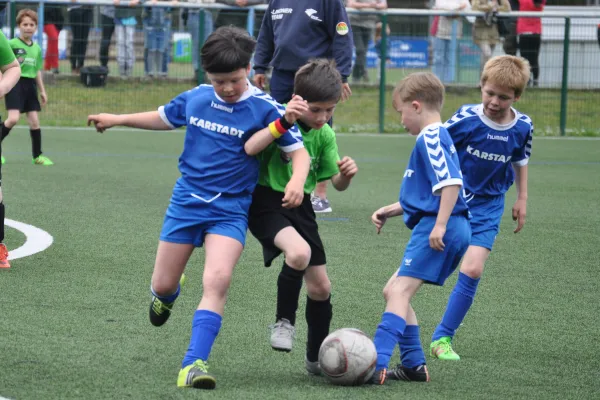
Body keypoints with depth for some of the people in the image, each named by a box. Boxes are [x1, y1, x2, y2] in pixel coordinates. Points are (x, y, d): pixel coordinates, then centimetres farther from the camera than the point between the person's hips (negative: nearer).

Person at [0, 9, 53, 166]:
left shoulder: (37, 48, 11)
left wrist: (42, 90, 17)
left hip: (30, 85, 5)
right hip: (15, 83, -5)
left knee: (34, 120, 5)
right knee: (13, 119, -18)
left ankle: (37, 155, 14)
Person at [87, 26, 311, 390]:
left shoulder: (264, 108, -11)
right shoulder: (195, 99, 1)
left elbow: (300, 152, -12)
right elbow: (163, 118, 22)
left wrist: (297, 181, -32)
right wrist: (116, 120, 24)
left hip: (229, 210, -4)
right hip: (187, 200, 4)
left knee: (218, 280, -24)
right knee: (163, 285, 9)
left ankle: (194, 364, -26)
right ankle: (166, 297, 49)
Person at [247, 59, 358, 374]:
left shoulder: (325, 135, 2)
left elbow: (336, 183, 8)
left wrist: (346, 174, -16)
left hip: (300, 206, 6)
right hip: (266, 201, -6)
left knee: (320, 286, 8)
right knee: (299, 252, -34)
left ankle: (317, 358, 28)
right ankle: (284, 322, -11)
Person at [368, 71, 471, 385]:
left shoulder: (430, 138, -11)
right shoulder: (436, 138, 22)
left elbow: (451, 183, -23)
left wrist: (440, 225, -25)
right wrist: (390, 211, 25)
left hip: (436, 229, -11)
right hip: (440, 228, 11)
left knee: (399, 291, -17)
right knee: (393, 291, 16)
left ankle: (375, 365, -27)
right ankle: (414, 364, 17)